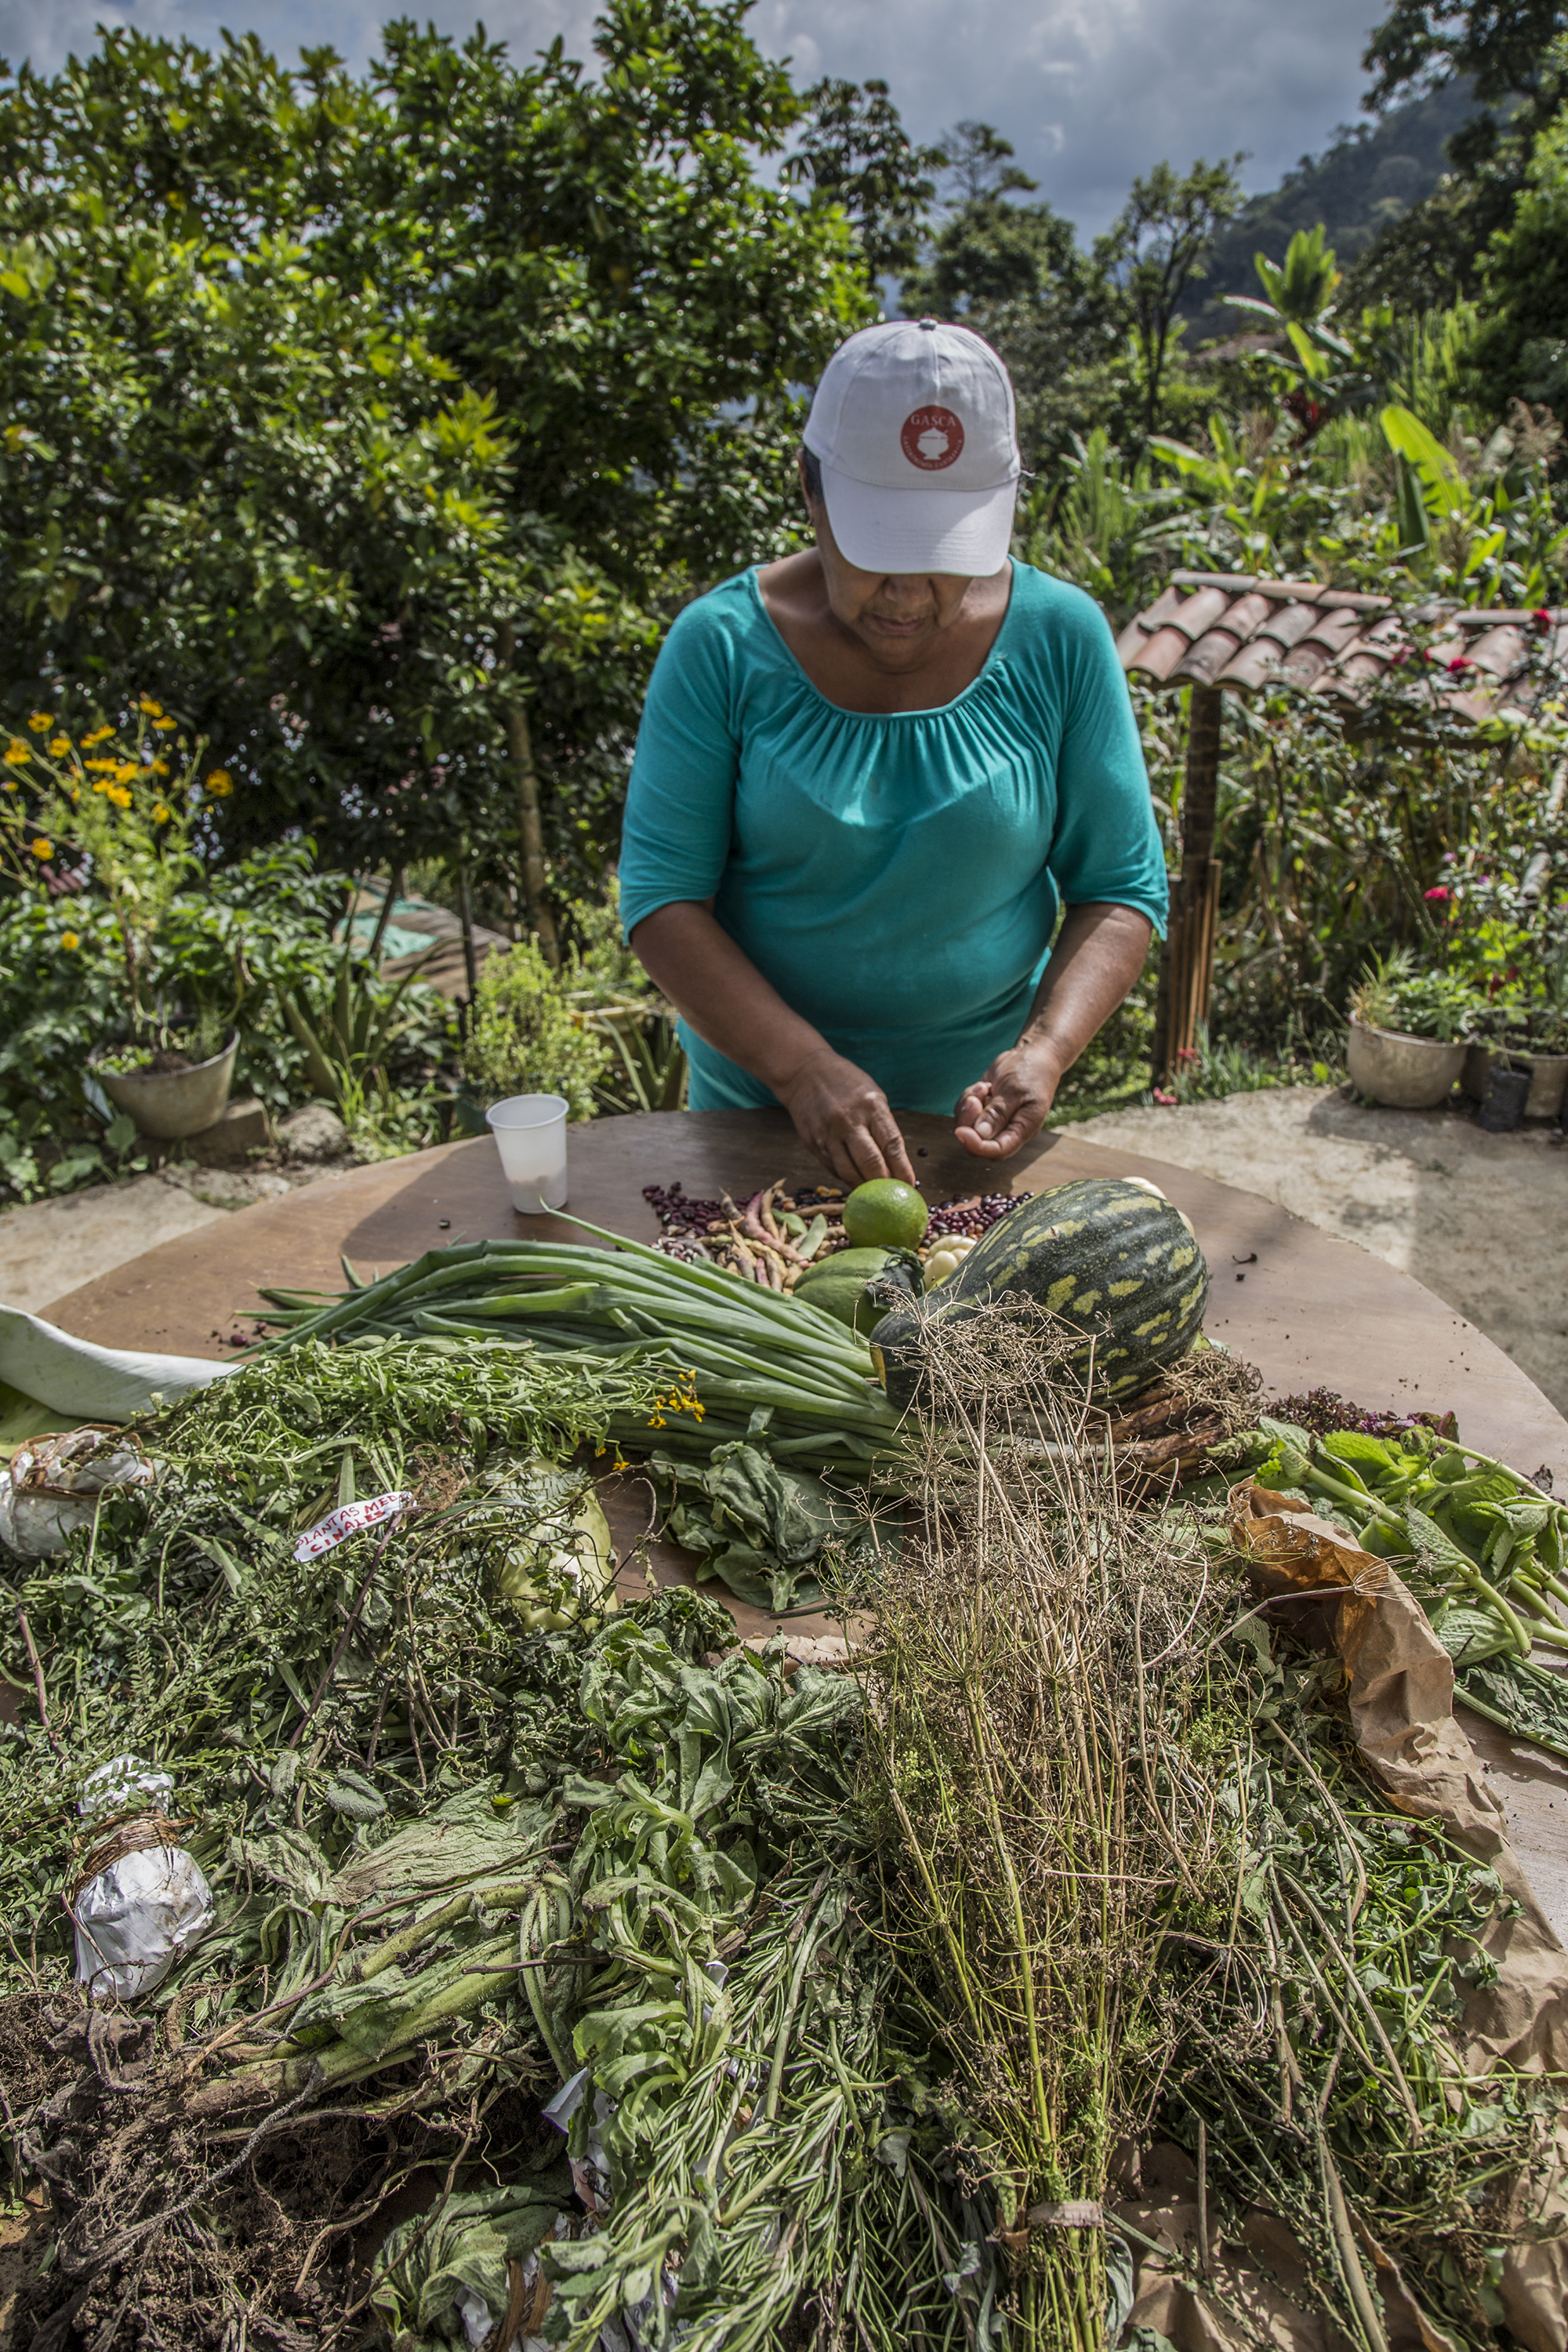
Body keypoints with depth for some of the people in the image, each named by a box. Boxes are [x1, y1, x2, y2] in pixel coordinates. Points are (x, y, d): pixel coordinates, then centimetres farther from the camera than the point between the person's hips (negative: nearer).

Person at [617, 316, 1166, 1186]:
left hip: (976, 1112, 1)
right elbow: (661, 896, -14)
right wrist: (800, 1067, -26)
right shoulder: (721, 645, -11)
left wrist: (1047, 1047, -21)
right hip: (755, 1096, 0)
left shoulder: (1060, 640, -7)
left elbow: (1121, 891, -3)